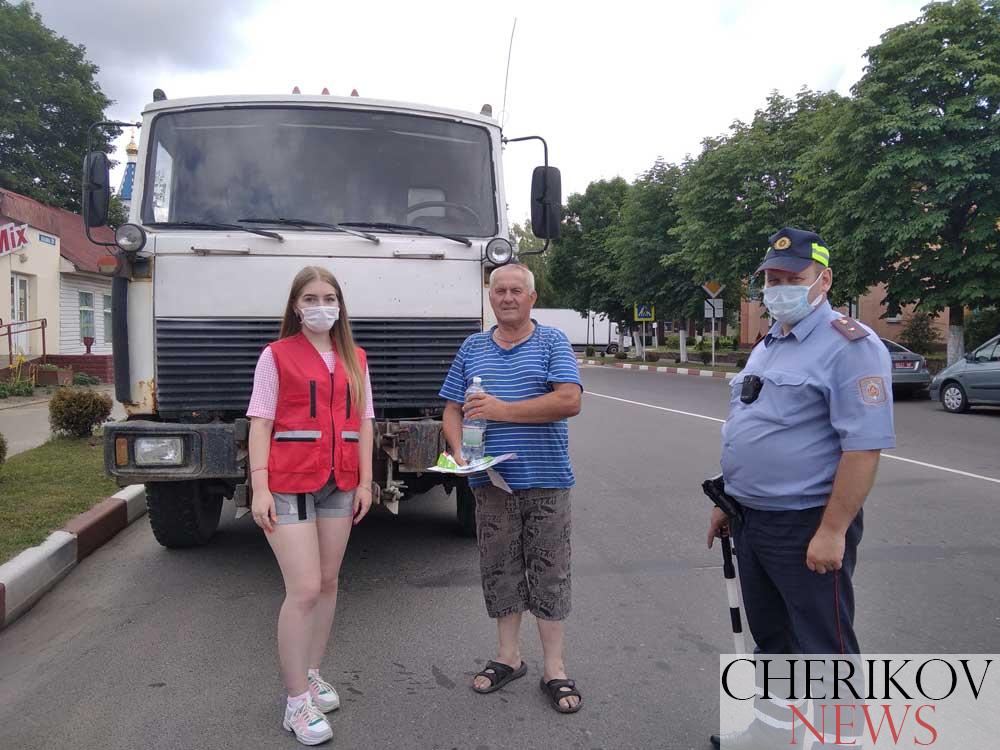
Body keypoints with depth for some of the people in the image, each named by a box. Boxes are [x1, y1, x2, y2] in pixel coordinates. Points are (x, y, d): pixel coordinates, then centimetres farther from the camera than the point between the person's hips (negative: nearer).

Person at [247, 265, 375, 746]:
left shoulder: (355, 359, 11)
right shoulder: (276, 356, 0)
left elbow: (363, 423, 11)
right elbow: (260, 423, -4)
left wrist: (364, 481, 4)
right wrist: (259, 488, -12)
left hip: (339, 485, 5)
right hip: (288, 484, -5)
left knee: (328, 584, 12)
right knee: (304, 590, -7)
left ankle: (311, 674, 30)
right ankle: (296, 702, 5)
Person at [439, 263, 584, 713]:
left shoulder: (552, 342, 0)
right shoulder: (472, 348, 12)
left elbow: (569, 402, -14)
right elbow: (453, 410, 11)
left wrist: (502, 410, -16)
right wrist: (460, 452, -8)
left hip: (546, 481, -3)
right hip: (492, 483, 3)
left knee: (549, 575, 5)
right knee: (499, 572, 12)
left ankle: (554, 670, 18)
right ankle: (508, 657, 29)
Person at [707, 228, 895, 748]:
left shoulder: (850, 345, -14)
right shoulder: (766, 347, 13)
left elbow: (864, 446, -21)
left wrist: (832, 531, -23)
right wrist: (727, 500, 18)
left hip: (806, 526, -8)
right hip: (751, 521, 9)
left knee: (823, 647, 7)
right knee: (771, 637, 21)